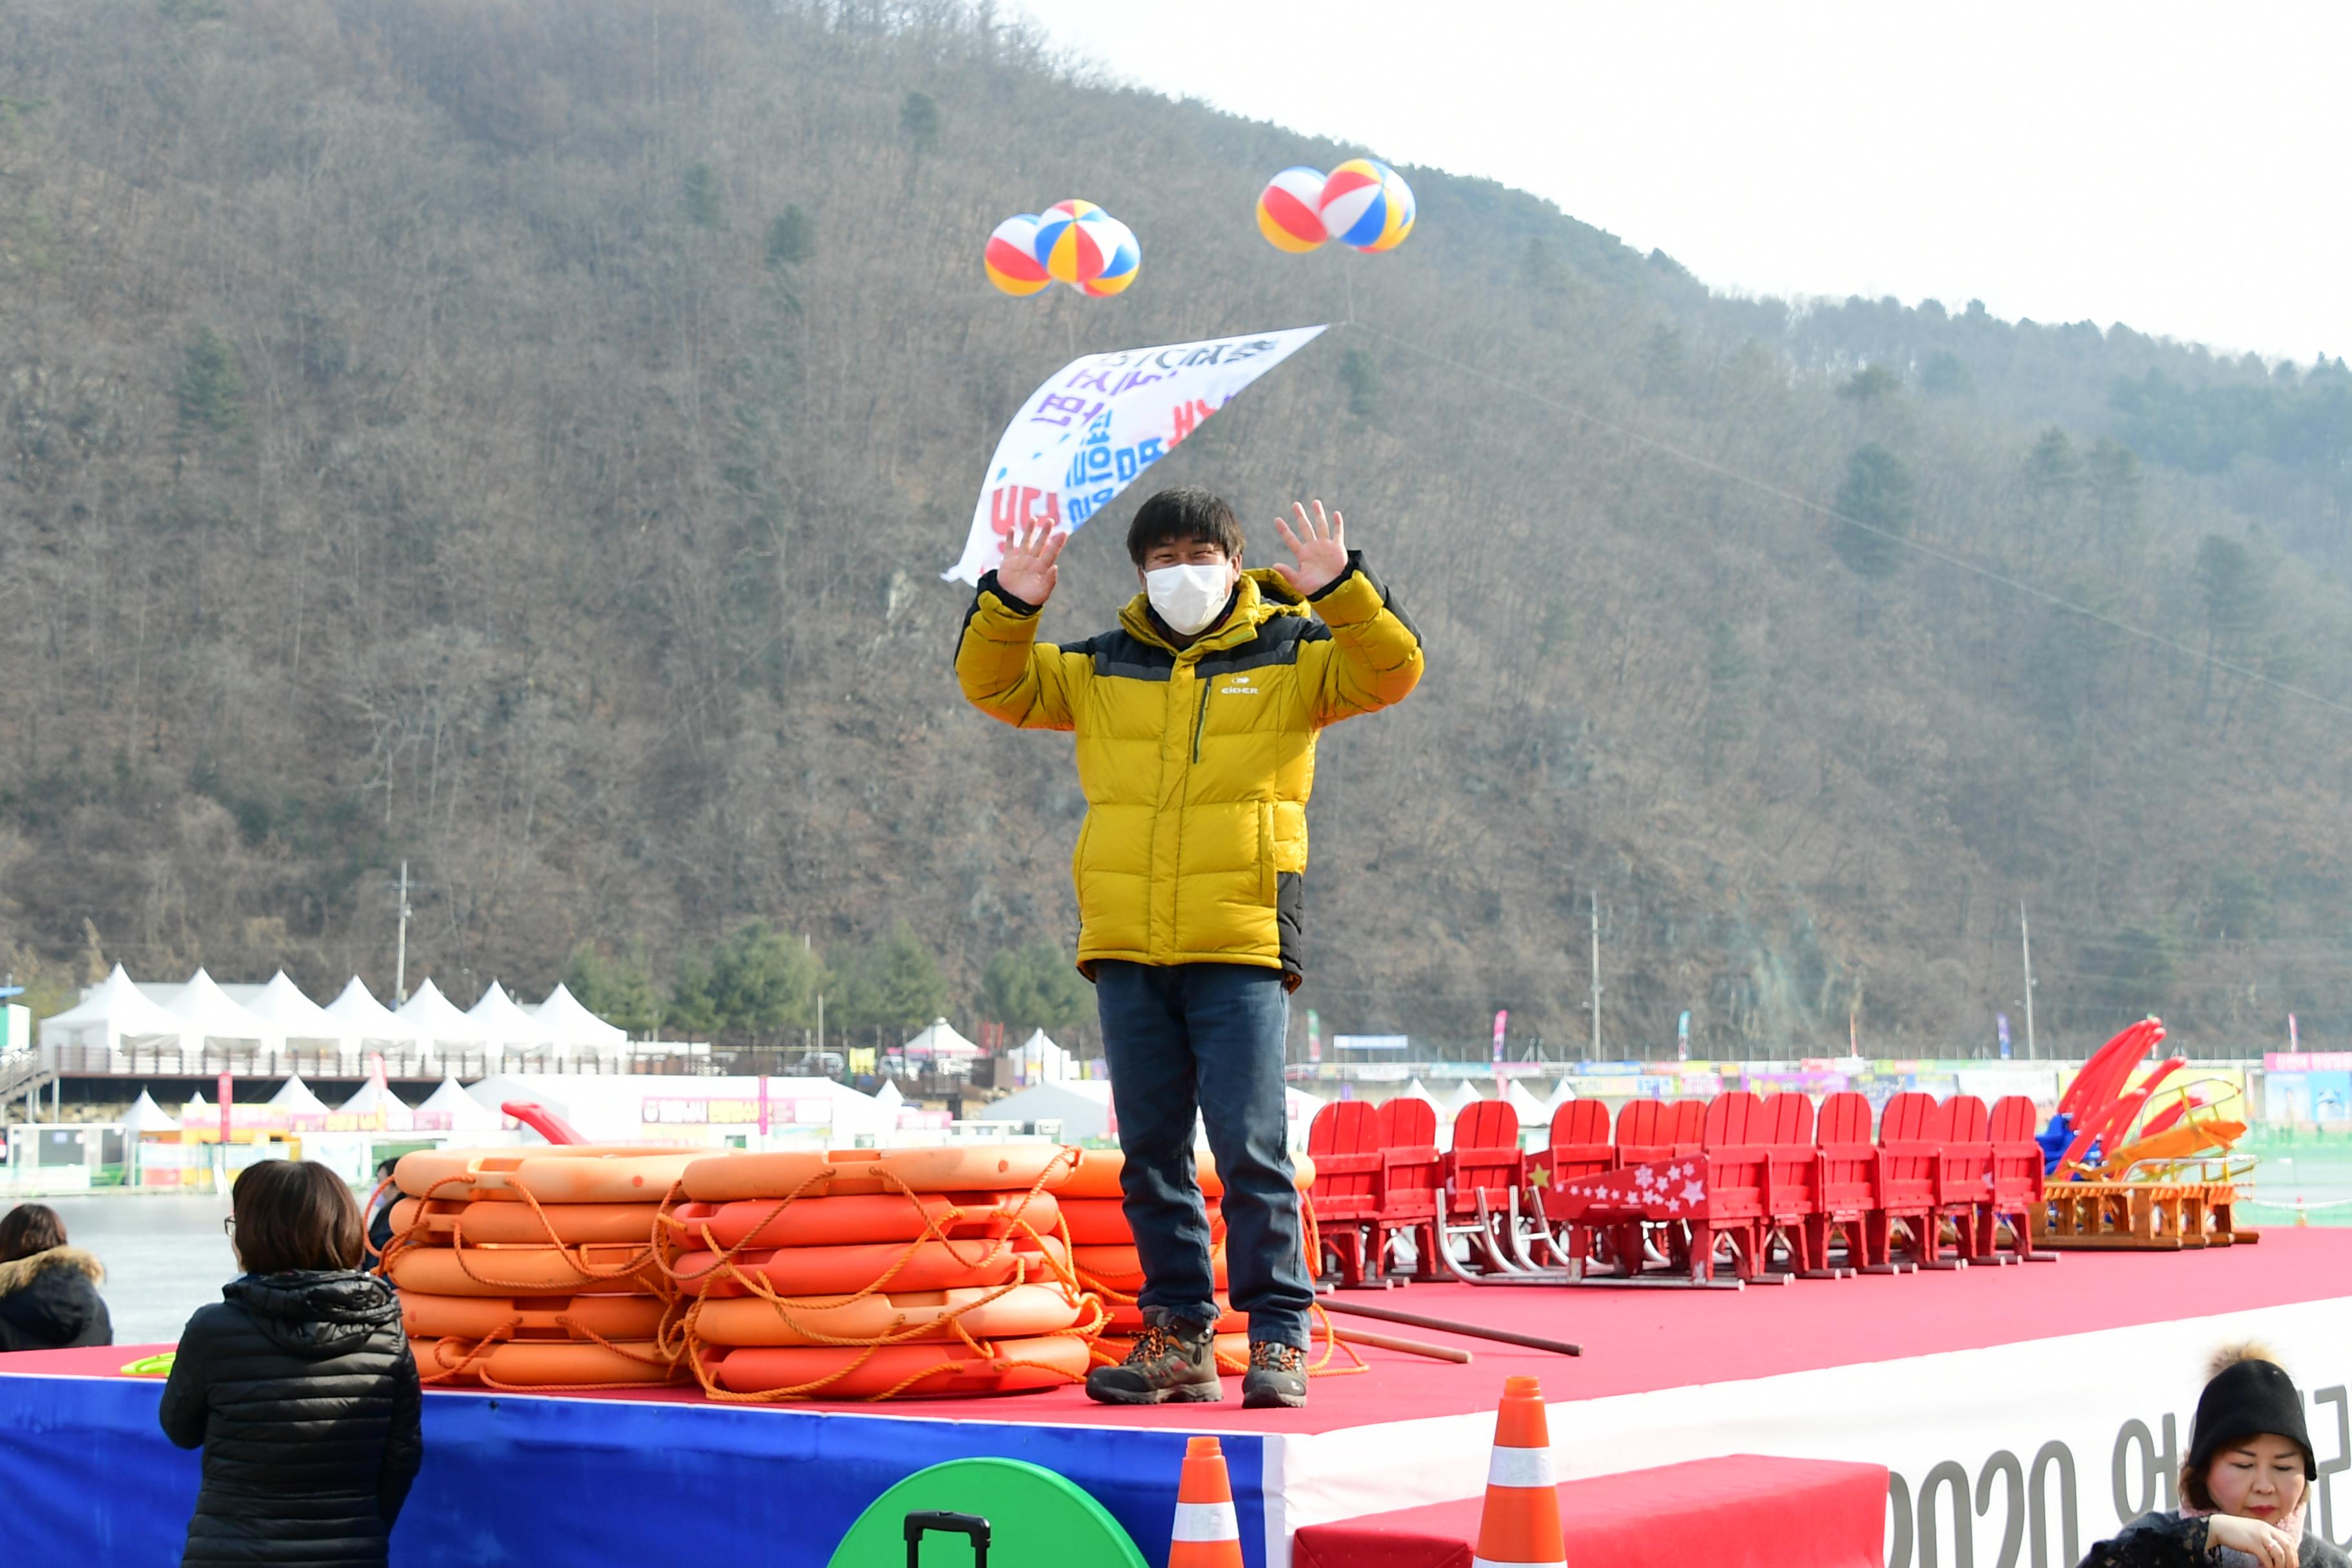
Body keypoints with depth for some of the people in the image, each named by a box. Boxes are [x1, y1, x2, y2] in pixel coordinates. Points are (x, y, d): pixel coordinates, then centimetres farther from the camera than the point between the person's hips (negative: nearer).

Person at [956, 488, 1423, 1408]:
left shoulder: (1290, 658, 7)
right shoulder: (1102, 672, 15)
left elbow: (1391, 672, -4)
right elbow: (995, 686, 18)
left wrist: (1341, 589, -18)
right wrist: (1009, 606, 1)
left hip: (1241, 950, -4)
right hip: (1126, 951, 4)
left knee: (1250, 1147, -9)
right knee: (1151, 1151, 6)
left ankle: (1280, 1337, -1)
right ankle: (1178, 1336, 14)